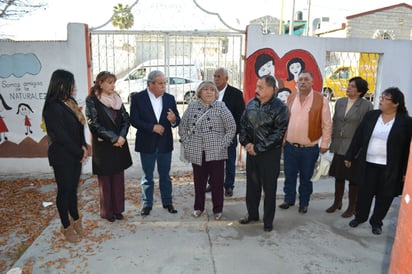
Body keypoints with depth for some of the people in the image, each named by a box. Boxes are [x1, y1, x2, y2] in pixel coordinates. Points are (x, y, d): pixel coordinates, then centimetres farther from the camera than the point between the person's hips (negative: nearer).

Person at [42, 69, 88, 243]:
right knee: (64, 191, 7)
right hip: (62, 157, -7)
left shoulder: (71, 102, 6)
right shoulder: (53, 107, -19)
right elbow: (61, 136, -20)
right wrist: (80, 153, -12)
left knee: (73, 189, 17)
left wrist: (83, 147, -6)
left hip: (75, 155, 7)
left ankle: (75, 220, 33)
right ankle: (66, 227, 23)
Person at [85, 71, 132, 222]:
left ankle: (117, 209, 24)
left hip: (119, 145, 5)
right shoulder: (92, 100, -7)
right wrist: (113, 138, -15)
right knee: (105, 180, 7)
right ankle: (107, 211, 21)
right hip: (103, 146, -5)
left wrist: (122, 136, -11)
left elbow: (126, 119, 6)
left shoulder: (117, 99, 8)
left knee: (118, 178, 11)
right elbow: (94, 124, -12)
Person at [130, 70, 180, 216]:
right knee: (147, 177, 12)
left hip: (165, 143, 2)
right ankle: (147, 204, 26)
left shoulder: (170, 98, 1)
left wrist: (174, 120, -22)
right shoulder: (138, 98, -8)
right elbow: (134, 120, -12)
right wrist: (152, 127, -20)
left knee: (165, 175, 15)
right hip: (147, 144, -2)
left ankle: (167, 202, 29)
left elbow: (177, 120, 1)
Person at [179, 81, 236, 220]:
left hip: (216, 152, -2)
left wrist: (224, 144, -6)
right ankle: (198, 207, 28)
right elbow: (182, 127, 14)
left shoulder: (220, 106, 0)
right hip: (196, 152, 2)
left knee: (217, 182, 4)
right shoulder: (192, 106, 7)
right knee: (199, 181, 12)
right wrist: (186, 143, 7)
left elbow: (231, 127, -2)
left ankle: (218, 209, 19)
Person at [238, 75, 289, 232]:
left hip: (270, 153, -5)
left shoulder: (280, 108, -12)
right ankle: (252, 214, 35)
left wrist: (258, 148, -16)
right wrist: (246, 143, -5)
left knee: (269, 188, 6)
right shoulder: (251, 104, 5)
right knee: (252, 185, 16)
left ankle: (268, 221, 21)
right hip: (251, 151, 5)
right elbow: (243, 124, 10)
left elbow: (278, 134, -16)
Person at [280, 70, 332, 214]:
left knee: (306, 178, 12)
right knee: (289, 176, 14)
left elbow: (327, 124, -4)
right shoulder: (291, 98, 5)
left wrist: (324, 144, -5)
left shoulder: (321, 100, -7)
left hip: (309, 148, -3)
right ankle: (289, 199, 32)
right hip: (289, 146, 3)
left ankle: (304, 203, 29)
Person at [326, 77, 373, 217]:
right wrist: (333, 140, 9)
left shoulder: (367, 105, -10)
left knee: (353, 178, 8)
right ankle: (337, 202, 33)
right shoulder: (340, 102, 5)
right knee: (338, 176, 15)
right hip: (339, 147, 5)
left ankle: (352, 207, 26)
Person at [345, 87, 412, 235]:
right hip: (368, 163, 2)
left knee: (385, 196, 11)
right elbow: (358, 137, 4)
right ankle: (360, 216, 33)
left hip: (390, 168, -2)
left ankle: (376, 222, 31)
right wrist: (350, 156, 5)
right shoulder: (370, 115, 1)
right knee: (365, 193, 13)